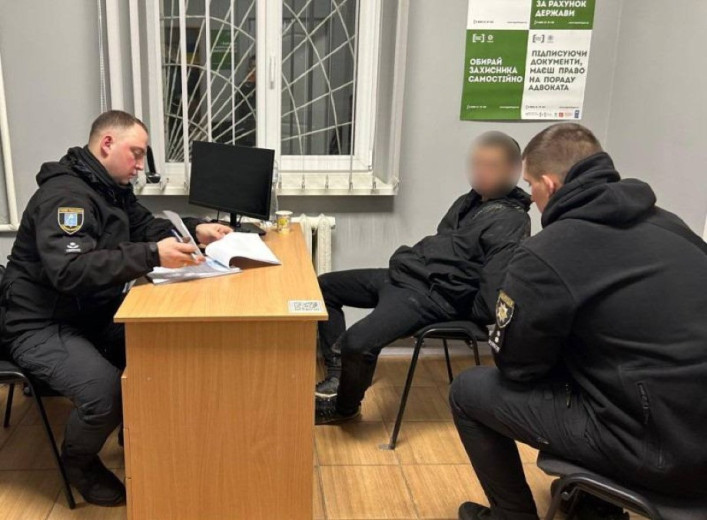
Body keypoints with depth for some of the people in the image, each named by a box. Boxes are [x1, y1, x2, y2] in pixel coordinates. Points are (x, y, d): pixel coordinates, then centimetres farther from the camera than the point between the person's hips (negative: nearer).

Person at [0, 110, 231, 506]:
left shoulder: (113, 188, 8)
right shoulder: (65, 194, -23)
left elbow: (146, 226, 19)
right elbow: (69, 270, -36)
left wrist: (196, 229, -1)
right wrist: (151, 256, -44)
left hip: (92, 315, 9)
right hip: (41, 326, -9)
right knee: (107, 392, -30)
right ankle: (79, 461, 4)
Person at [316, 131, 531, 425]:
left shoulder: (511, 222, -14)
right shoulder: (471, 200, 16)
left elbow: (494, 293, -22)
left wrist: (463, 315, -11)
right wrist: (408, 260, 14)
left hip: (435, 295, -10)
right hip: (404, 274, 11)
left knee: (357, 342, -29)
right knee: (325, 286, 15)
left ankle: (344, 406, 3)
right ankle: (338, 373, 14)